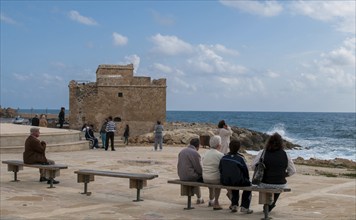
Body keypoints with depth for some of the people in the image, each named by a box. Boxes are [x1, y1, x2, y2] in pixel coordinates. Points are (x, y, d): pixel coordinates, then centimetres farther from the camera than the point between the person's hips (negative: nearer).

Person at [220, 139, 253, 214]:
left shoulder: (223, 158, -2)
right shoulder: (240, 158, -13)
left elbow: (220, 170, 6)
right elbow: (245, 171, -5)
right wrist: (247, 179, 15)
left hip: (225, 182, 5)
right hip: (238, 182, -5)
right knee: (248, 183, 24)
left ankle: (234, 205, 37)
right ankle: (244, 207, 19)